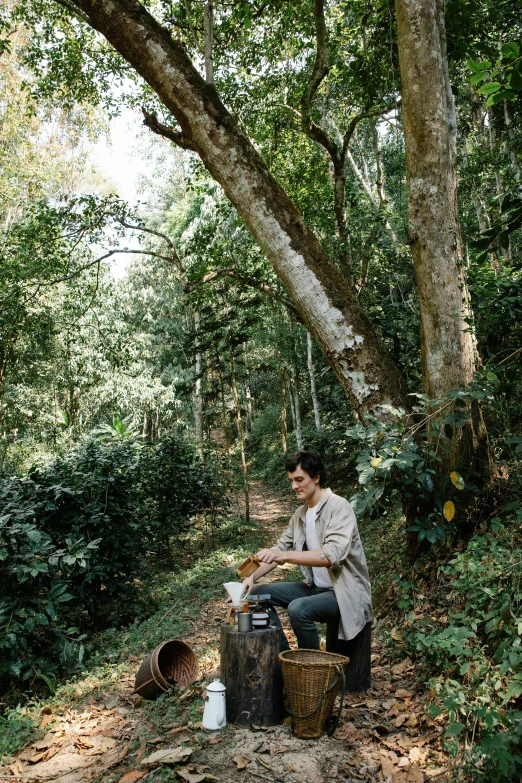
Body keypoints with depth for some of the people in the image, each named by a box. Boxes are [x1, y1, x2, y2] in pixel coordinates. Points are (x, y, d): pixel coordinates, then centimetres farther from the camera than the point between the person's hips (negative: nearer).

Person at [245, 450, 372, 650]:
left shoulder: (338, 507, -18)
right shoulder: (300, 513, 5)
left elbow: (332, 555, -32)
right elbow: (280, 549, 9)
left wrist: (284, 555, -39)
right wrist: (252, 577, -8)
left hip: (345, 593, -8)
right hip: (316, 587, 8)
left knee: (299, 609, -32)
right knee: (258, 593, 3)